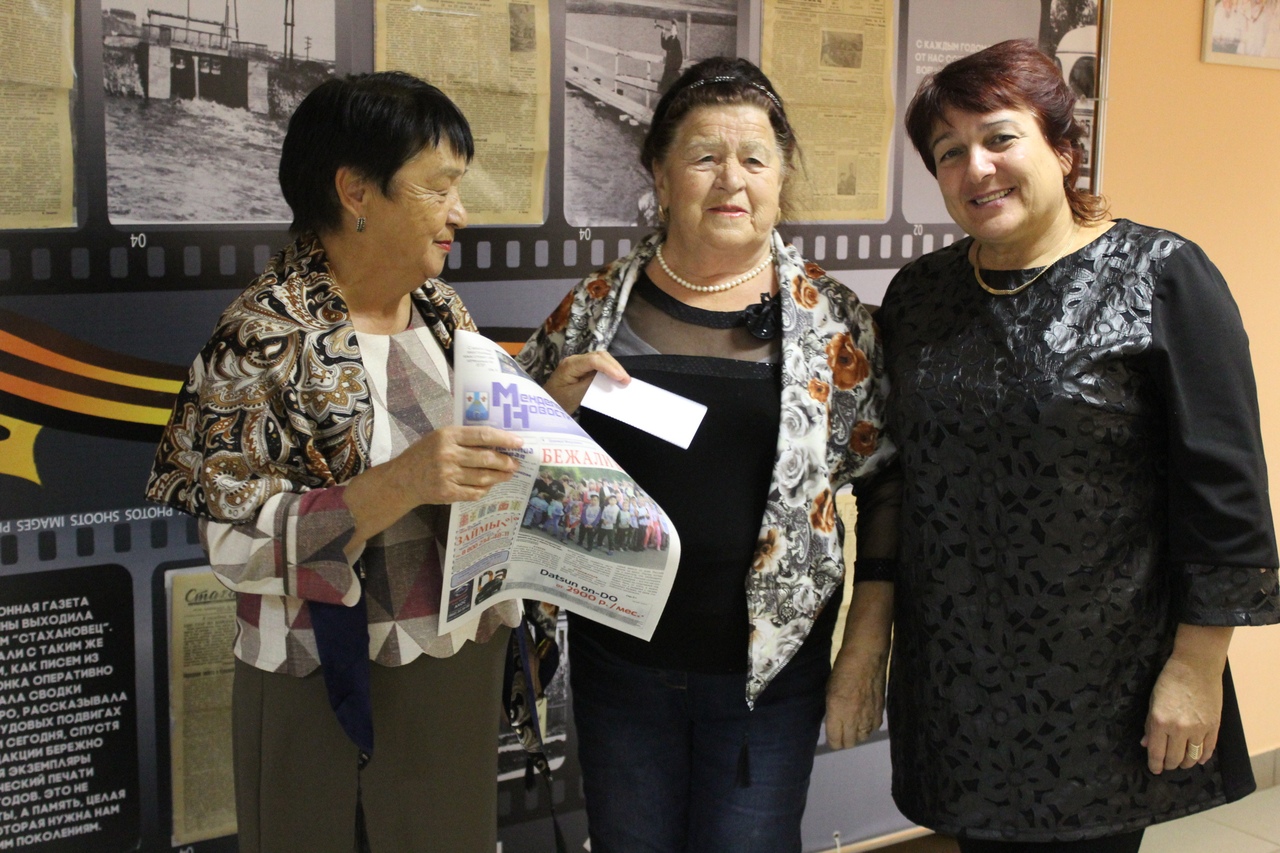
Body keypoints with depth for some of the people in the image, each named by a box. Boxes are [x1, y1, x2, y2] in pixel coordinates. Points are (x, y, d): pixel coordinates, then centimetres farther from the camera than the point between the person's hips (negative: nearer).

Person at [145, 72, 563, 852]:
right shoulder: (267, 335, -16)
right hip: (334, 692, -6)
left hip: (465, 666, 6)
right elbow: (239, 544, -20)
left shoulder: (440, 307, 4)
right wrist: (400, 485, -32)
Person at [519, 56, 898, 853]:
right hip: (619, 659, 2)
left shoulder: (832, 319, -4)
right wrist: (556, 407, -13)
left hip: (769, 668, -1)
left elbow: (884, 481, 1)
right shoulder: (596, 307, 0)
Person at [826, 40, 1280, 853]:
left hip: (1101, 692, -4)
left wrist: (1196, 667, -12)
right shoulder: (918, 293, 6)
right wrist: (874, 634, 12)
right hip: (956, 682, 4)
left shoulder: (1162, 277, -9)